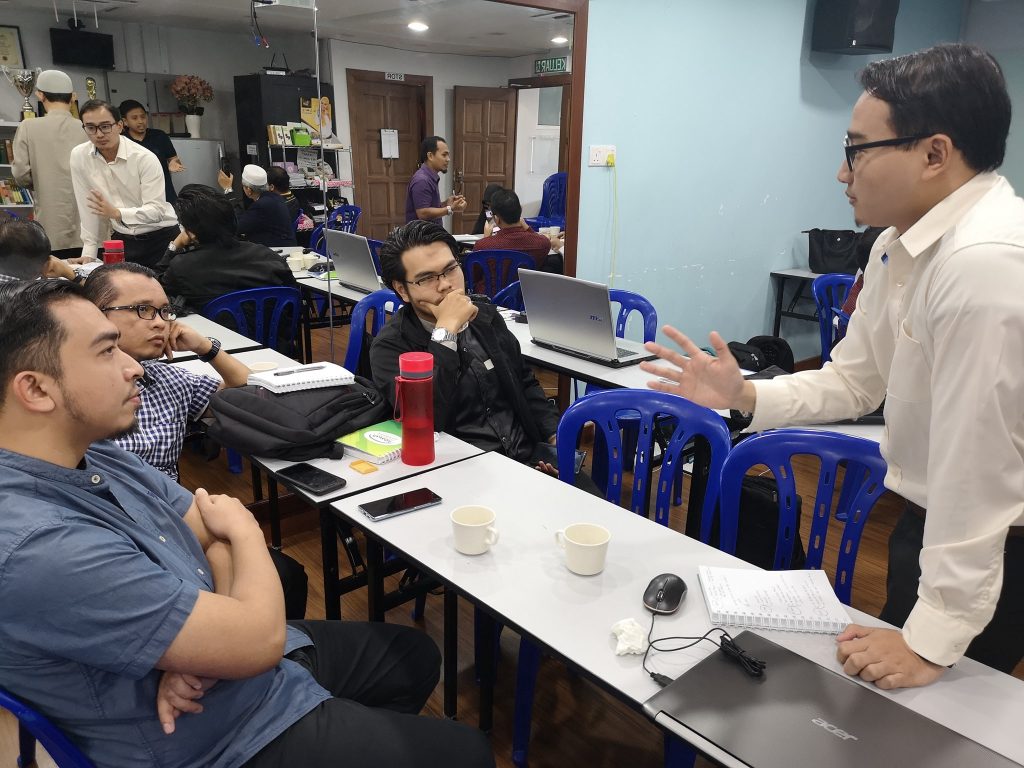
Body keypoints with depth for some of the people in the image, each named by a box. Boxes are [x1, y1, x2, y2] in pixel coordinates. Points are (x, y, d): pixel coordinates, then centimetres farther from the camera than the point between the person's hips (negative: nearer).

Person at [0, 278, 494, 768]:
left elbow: (219, 534, 1)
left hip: (261, 661, 8)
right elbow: (258, 639, -31)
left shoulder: (94, 456, -5)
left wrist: (202, 645, -18)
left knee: (416, 655, 25)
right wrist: (244, 529, -12)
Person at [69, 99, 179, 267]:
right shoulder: (78, 156, -2)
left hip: (160, 238, -3)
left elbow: (157, 210, -19)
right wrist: (89, 253, 2)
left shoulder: (145, 158, -14)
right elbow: (87, 206, 3)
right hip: (122, 239, 3)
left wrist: (116, 213, -33)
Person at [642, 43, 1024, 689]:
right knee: (890, 700, 26)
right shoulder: (899, 244, -1)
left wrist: (933, 640, -23)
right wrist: (744, 395, -10)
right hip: (932, 521, 8)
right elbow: (853, 380, 6)